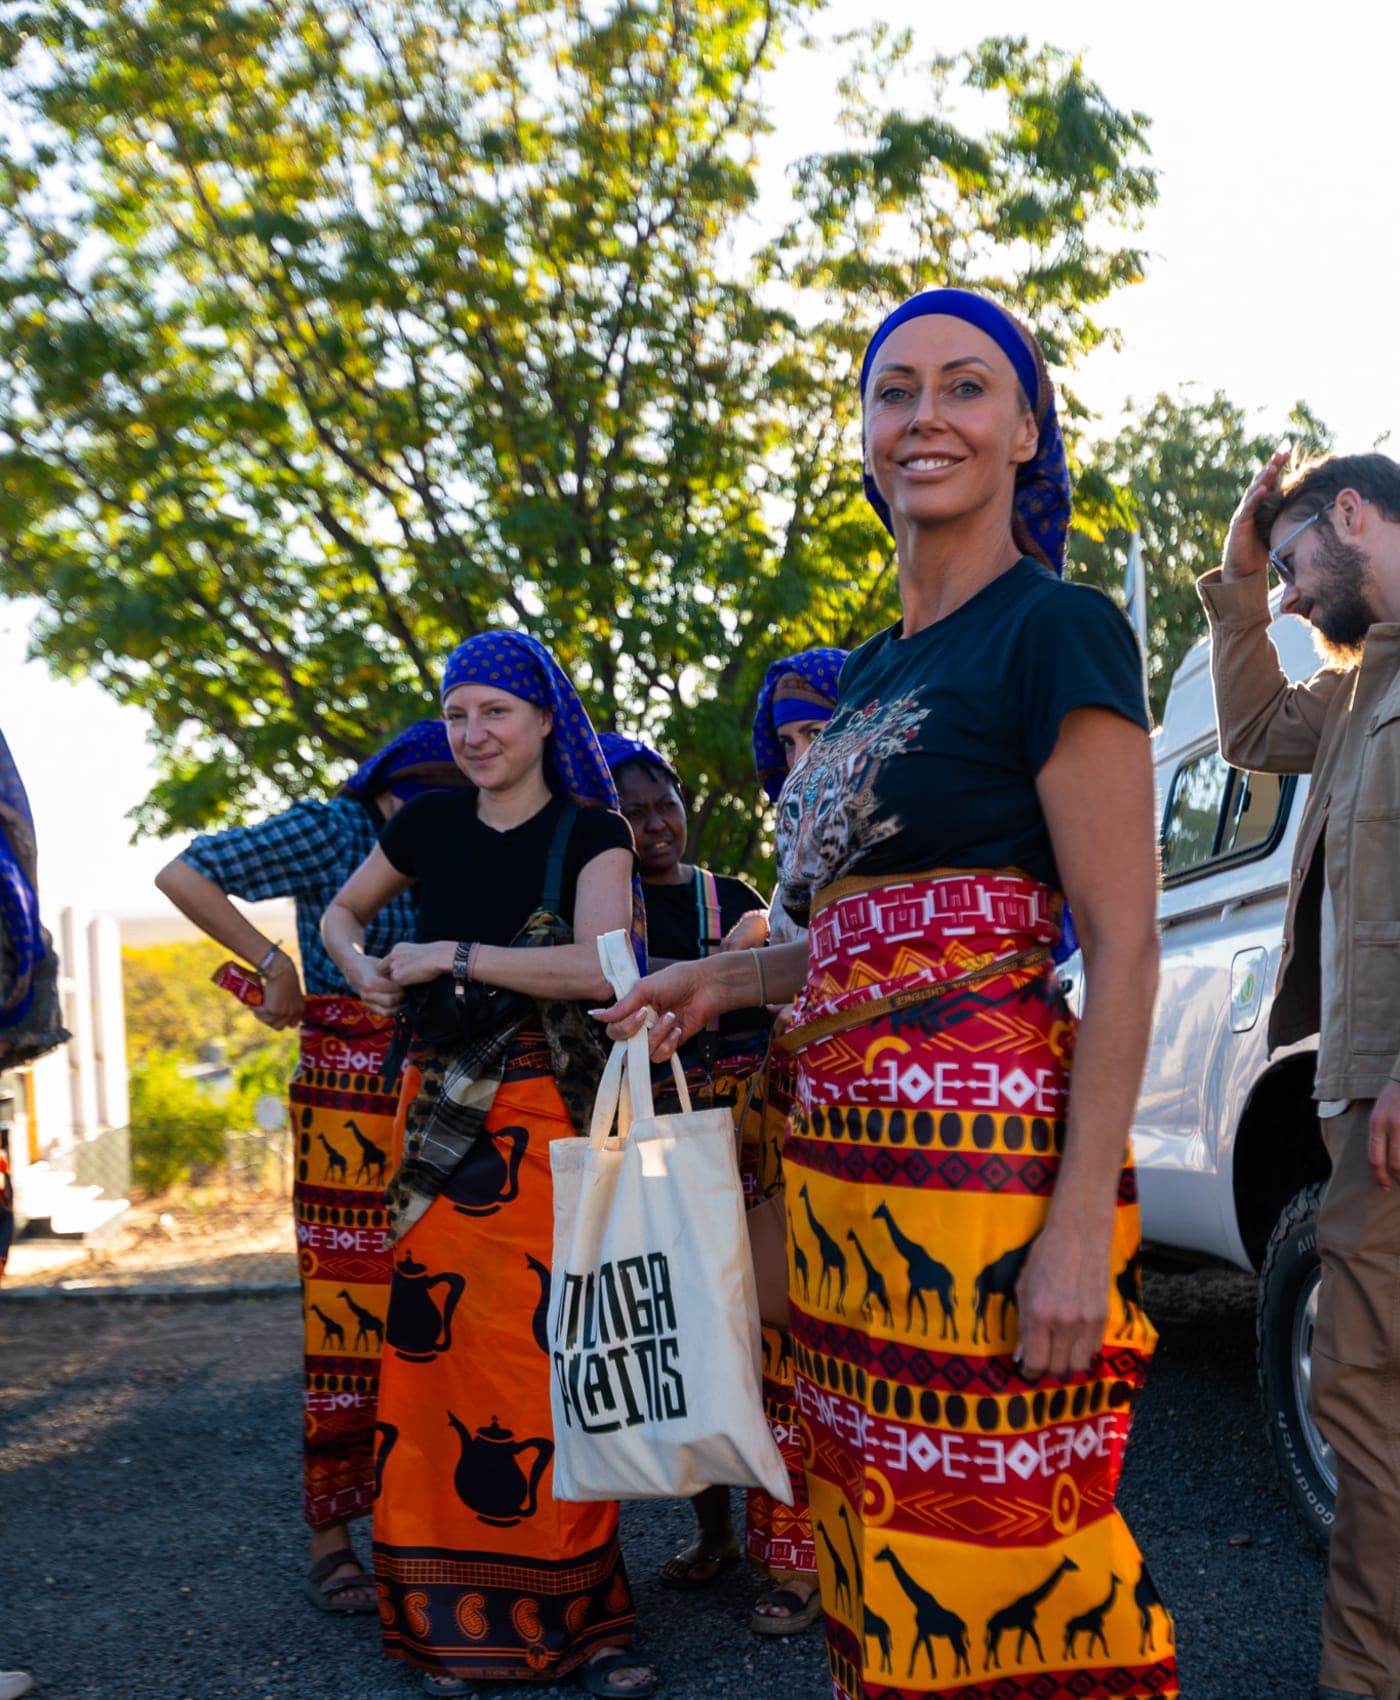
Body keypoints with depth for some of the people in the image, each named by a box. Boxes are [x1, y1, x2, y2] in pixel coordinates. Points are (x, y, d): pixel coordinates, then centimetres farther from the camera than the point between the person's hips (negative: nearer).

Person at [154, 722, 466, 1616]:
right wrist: (273, 962, -9)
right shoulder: (331, 830, -2)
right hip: (348, 1088, -4)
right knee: (348, 1304, -3)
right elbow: (183, 875, -5)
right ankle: (330, 1537, 8)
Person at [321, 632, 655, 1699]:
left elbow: (599, 965, -15)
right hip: (439, 1109, 4)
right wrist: (362, 967, 5)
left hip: (550, 1118, -3)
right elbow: (343, 912, 27)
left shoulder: (590, 832, 0)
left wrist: (453, 955, -13)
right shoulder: (430, 825, 11)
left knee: (548, 1355, -8)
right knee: (435, 1349, -1)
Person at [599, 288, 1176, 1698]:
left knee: (994, 1546, -3)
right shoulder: (865, 675, 18)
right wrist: (727, 978, 14)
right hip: (845, 1150, 8)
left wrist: (1084, 1225, -18)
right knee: (875, 1536, 14)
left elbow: (1120, 946, -12)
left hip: (990, 1153, -8)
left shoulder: (1055, 634, -6)